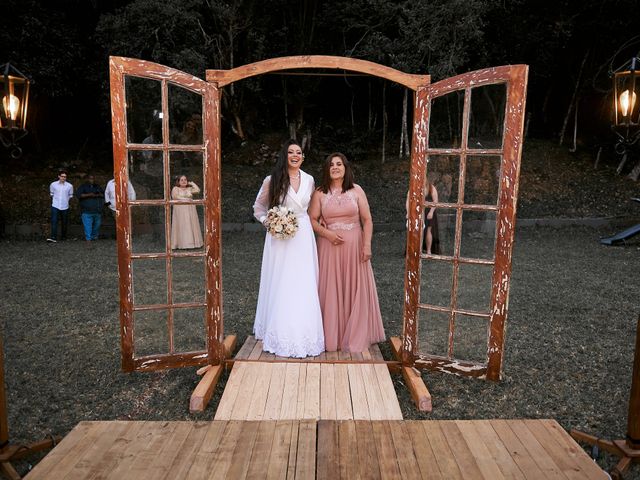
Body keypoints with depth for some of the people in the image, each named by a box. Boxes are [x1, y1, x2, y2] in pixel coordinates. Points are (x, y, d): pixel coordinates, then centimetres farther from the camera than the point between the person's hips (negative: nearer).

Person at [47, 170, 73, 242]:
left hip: (65, 207, 1)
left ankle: (63, 236, 22)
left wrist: (66, 201, 11)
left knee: (64, 222, 8)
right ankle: (53, 237, -15)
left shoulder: (69, 186, -2)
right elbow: (51, 194, 15)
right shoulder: (53, 184, -1)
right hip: (55, 206, -1)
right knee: (54, 221, -11)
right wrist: (53, 201, 15)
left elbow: (70, 196, 12)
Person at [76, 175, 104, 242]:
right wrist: (88, 195, -19)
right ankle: (88, 239, -7)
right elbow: (78, 195, -9)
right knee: (87, 226, -9)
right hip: (87, 211, -4)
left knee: (97, 225, 11)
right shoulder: (83, 187, 3)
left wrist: (98, 195, -5)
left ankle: (94, 237, 27)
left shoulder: (97, 187, 16)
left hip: (97, 210, 5)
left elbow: (103, 194, 18)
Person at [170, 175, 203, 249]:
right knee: (181, 226, -8)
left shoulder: (190, 189, 15)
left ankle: (192, 242, 1)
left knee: (191, 225, 0)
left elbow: (197, 190, -2)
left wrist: (192, 183, 8)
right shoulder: (175, 188, 6)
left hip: (190, 210, 3)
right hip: (180, 210, -3)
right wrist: (185, 199, -13)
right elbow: (174, 196, -11)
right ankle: (182, 243, -10)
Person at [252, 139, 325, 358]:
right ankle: (281, 334, 14)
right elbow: (258, 208, 6)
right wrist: (269, 223, -8)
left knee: (303, 286, 3)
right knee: (280, 285, 1)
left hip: (303, 237, 3)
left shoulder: (309, 180, 7)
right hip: (280, 237, -3)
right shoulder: (272, 180, -3)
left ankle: (304, 333, 15)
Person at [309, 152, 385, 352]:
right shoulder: (320, 193, 2)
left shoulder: (356, 190, 2)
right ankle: (331, 336, 15)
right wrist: (327, 233, -13)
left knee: (355, 290, 4)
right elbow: (312, 219, 3)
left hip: (354, 246, 0)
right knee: (331, 291, 2)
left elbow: (367, 220, 1)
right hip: (329, 246, 0)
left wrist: (367, 245, -7)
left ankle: (354, 336, 18)